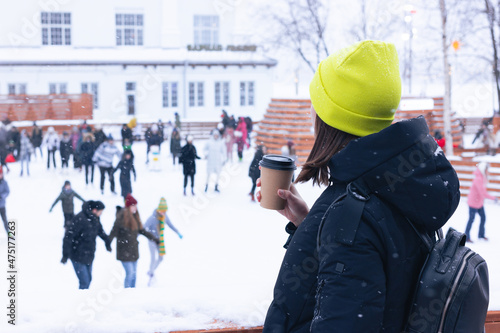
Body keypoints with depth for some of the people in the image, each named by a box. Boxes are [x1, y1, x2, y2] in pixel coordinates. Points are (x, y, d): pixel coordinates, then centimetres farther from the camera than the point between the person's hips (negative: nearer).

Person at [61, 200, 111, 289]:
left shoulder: (95, 218, 4)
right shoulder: (80, 219, -23)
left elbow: (100, 230, 25)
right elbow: (68, 236, -22)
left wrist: (107, 242, 37)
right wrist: (65, 255, -24)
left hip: (89, 255, 8)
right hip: (78, 256, -8)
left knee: (88, 279, 16)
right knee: (84, 282, -11)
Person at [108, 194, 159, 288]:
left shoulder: (135, 216, 9)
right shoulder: (122, 216, -15)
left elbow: (141, 230, 20)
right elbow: (114, 231, -17)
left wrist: (154, 238, 23)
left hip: (133, 249, 8)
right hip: (124, 251, -8)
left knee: (134, 273, 12)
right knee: (130, 273, -9)